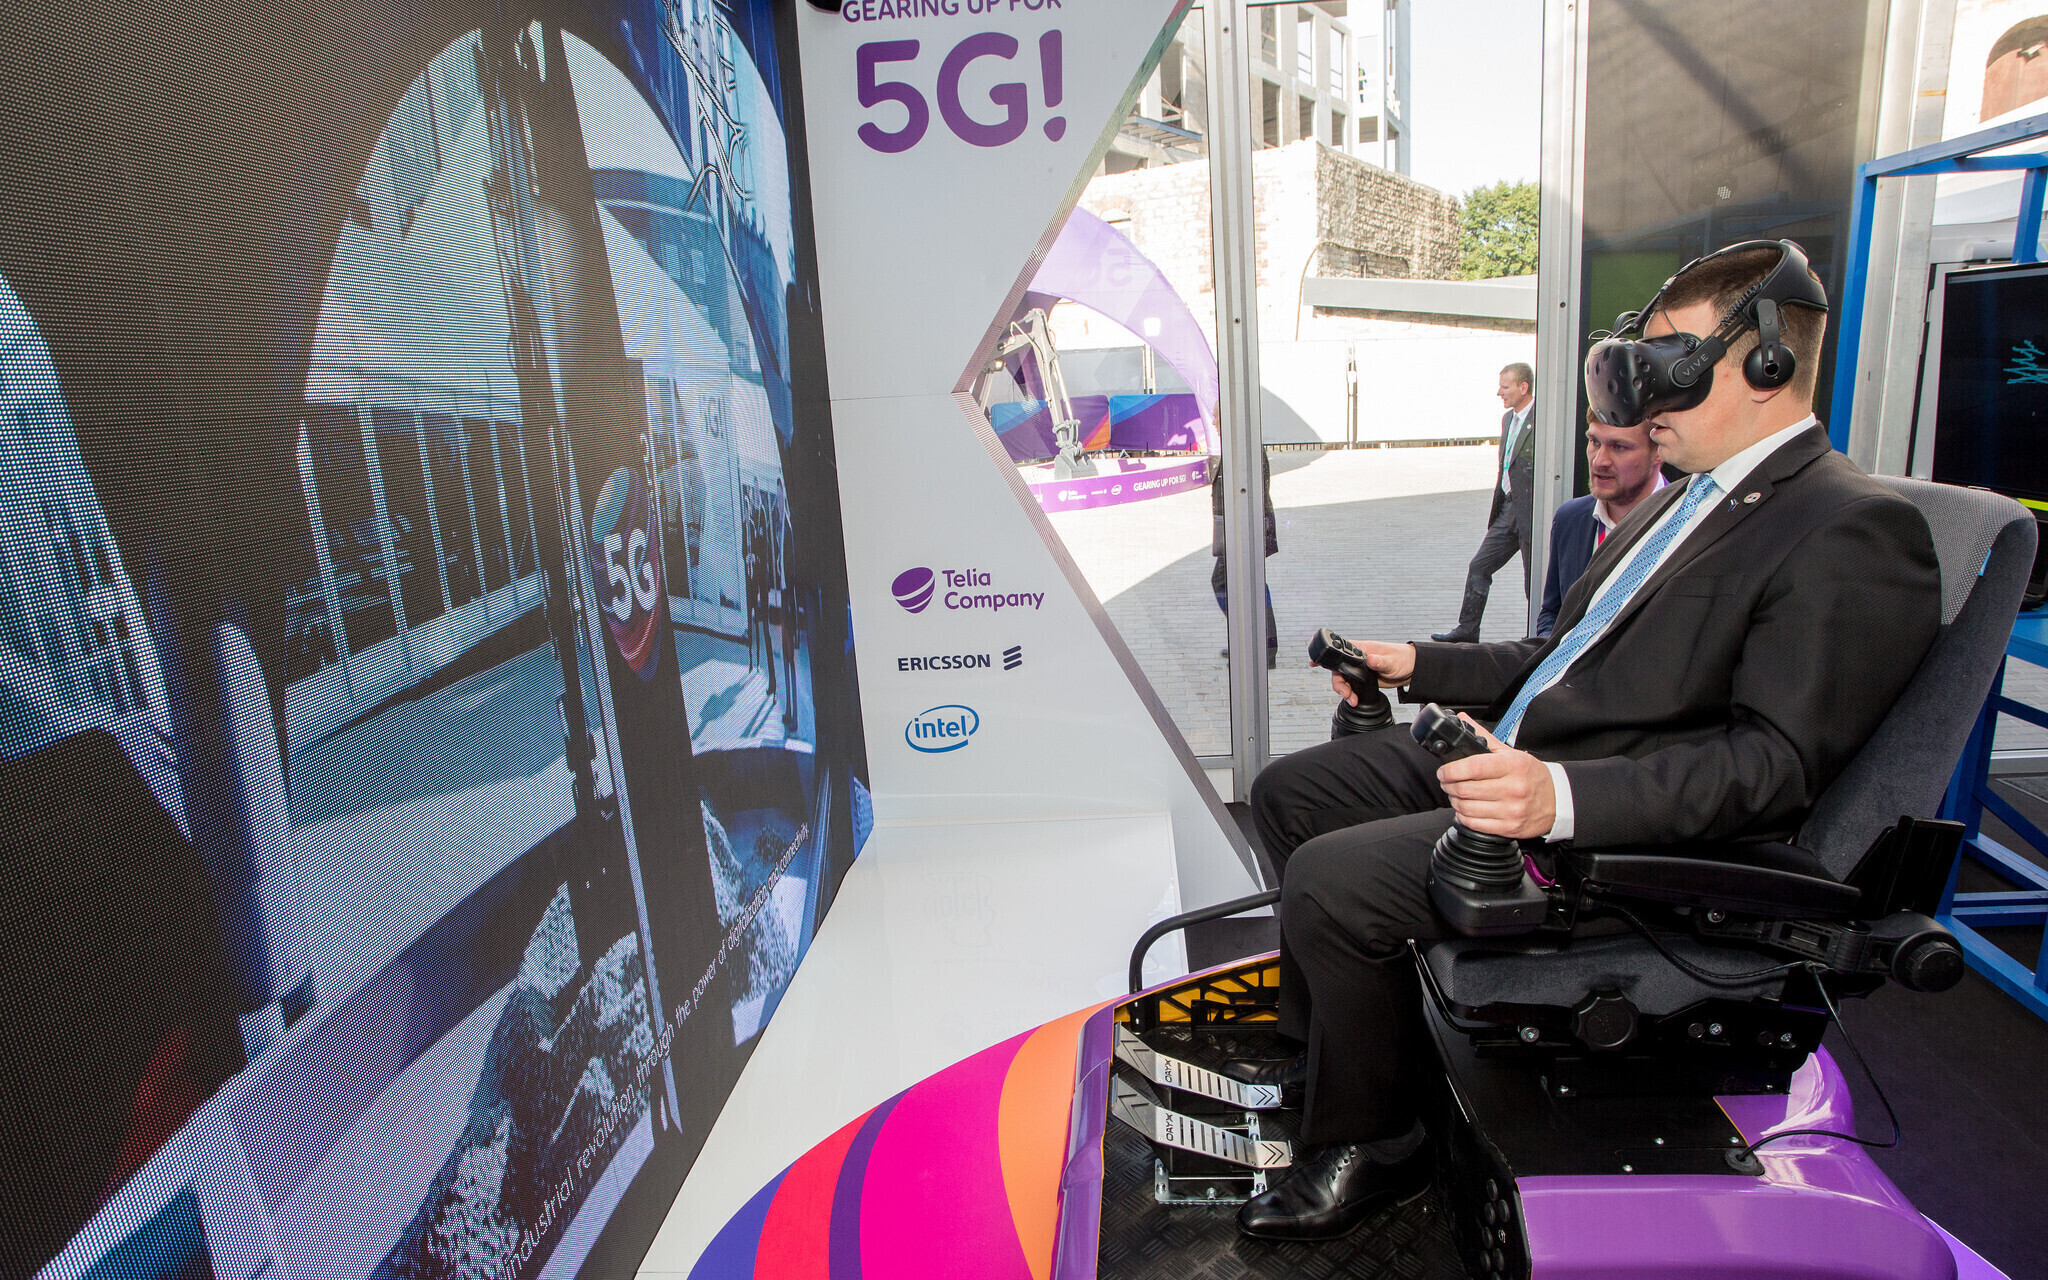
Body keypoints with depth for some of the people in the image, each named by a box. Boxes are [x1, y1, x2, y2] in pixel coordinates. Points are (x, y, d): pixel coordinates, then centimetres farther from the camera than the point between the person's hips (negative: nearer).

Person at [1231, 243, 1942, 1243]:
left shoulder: (1856, 532, -14)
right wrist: (1419, 667, 16)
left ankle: (1370, 1145, 2)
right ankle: (1324, 1048, 22)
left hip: (1626, 833, -10)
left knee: (1329, 879, -24)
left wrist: (1563, 796, -34)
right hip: (1518, 760, 10)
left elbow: (1775, 764, -22)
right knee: (1289, 793, 8)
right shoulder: (1687, 497, 17)